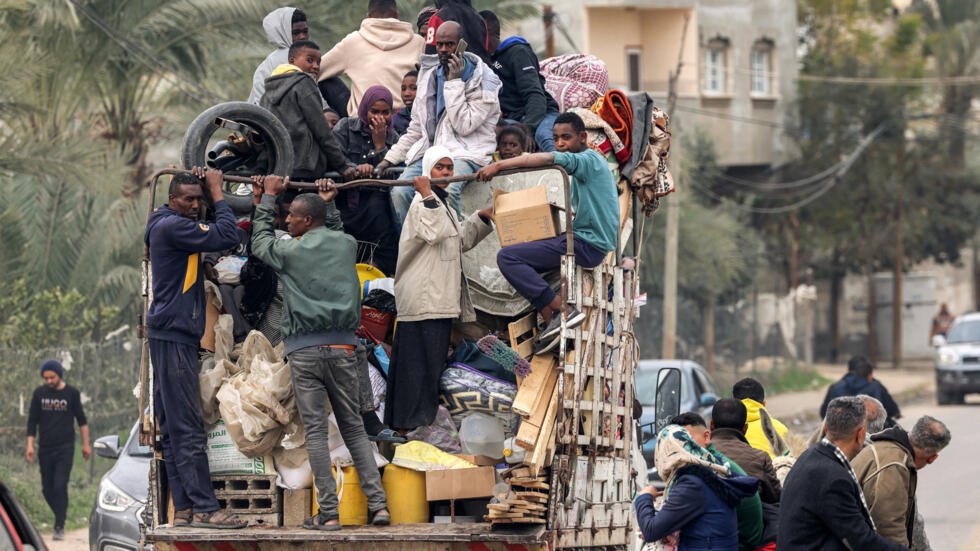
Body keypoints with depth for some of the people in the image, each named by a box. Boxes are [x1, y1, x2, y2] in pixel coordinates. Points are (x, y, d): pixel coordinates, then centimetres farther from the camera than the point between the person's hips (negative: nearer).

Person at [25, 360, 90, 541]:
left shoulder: (71, 393, 0)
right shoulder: (39, 393, 4)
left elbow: (82, 420, 9)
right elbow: (32, 421, 8)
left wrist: (86, 444, 8)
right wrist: (30, 445, -1)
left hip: (65, 448, -3)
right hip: (45, 449, 3)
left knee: (60, 486, -13)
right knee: (47, 489, 6)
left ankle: (59, 527, -11)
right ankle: (61, 513, 30)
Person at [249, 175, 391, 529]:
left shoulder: (290, 251, -4)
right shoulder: (345, 245, 6)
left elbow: (260, 241, 18)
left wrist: (269, 197, 26)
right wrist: (329, 204, 42)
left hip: (305, 351, -3)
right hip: (342, 348, 3)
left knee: (315, 431, -2)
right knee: (354, 427, 9)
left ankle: (329, 513, -6)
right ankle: (378, 504, 0)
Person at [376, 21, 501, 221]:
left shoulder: (483, 81, -2)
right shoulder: (430, 74, 18)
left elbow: (464, 126, -13)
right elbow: (416, 128, 23)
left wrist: (454, 82, -11)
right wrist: (390, 158, 14)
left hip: (464, 153, -5)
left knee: (447, 190, -38)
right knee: (400, 193, -23)